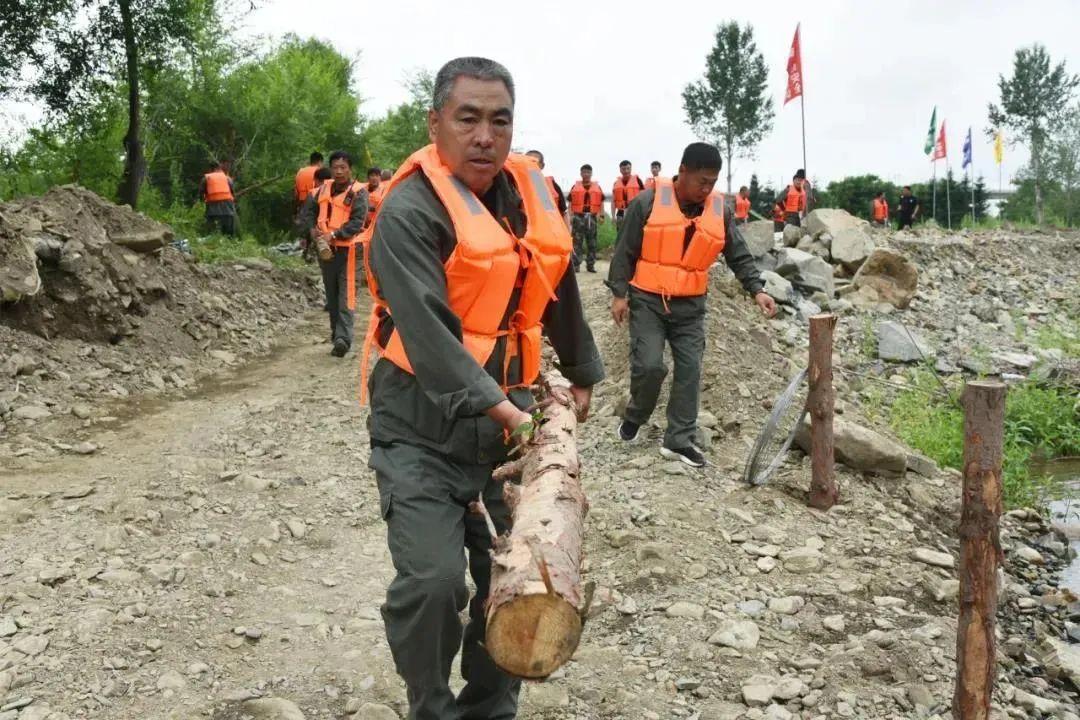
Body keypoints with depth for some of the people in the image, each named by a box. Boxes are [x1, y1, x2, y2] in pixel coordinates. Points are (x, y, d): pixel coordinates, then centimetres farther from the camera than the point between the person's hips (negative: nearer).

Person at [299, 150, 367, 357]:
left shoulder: (358, 192, -8)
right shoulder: (324, 188, 10)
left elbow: (357, 222, -16)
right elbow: (309, 210, 18)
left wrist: (334, 235, -22)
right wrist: (312, 228, -1)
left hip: (347, 248, -6)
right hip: (325, 248, 6)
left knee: (345, 295, -10)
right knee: (331, 293, 14)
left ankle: (344, 338, -15)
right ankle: (336, 331, 26)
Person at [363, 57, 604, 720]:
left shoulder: (529, 191, 7)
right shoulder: (408, 211, -15)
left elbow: (559, 290, 19)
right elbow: (429, 331, -26)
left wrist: (583, 373, 28)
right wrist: (503, 410, -33)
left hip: (509, 415, 6)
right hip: (424, 427, -6)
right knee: (433, 580, -15)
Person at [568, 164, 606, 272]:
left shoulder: (597, 187, 11)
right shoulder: (575, 187, 7)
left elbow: (601, 202, 12)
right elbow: (571, 203, 6)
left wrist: (601, 215, 2)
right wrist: (571, 216, -4)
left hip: (592, 217, 2)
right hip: (578, 217, -2)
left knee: (592, 242, 6)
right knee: (577, 242, -3)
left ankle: (591, 265, 14)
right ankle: (576, 265, 0)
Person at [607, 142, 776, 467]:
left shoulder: (720, 209, 0)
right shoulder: (649, 202, -11)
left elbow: (739, 255, 5)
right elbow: (625, 251, -6)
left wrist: (756, 290, -8)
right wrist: (619, 294, -8)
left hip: (690, 305, 4)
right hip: (647, 300, -4)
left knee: (690, 370, 0)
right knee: (649, 365, -10)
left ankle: (678, 441, 9)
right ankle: (634, 417, 19)